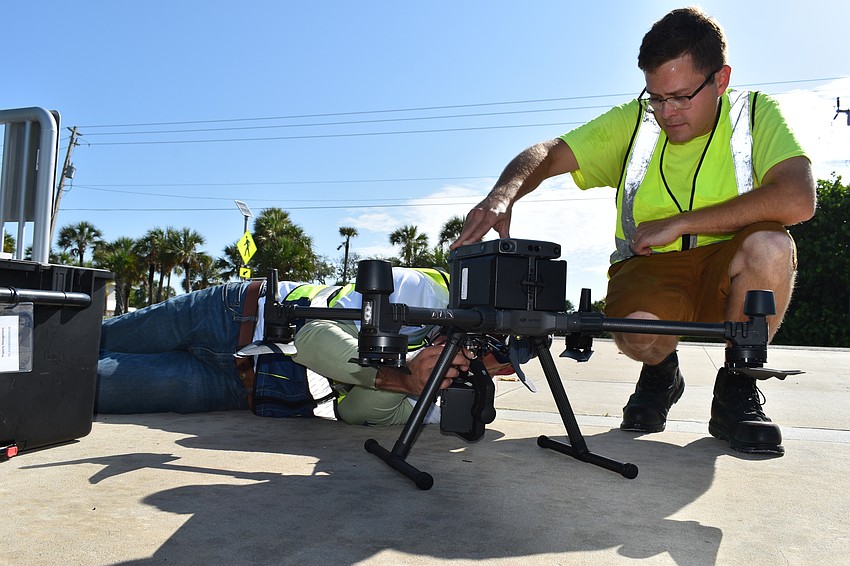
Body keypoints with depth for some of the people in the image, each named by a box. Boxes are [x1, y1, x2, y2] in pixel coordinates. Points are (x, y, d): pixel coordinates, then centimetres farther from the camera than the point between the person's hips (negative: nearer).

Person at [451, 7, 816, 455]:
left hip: (728, 273, 1)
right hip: (649, 269, 0)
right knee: (638, 331, -35)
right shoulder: (634, 121, 0)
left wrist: (677, 224, -23)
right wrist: (503, 195, -30)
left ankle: (736, 389, -7)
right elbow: (547, 154, -7)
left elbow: (798, 200, -22)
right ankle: (661, 373, 7)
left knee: (770, 246, -33)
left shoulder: (754, 113, -5)